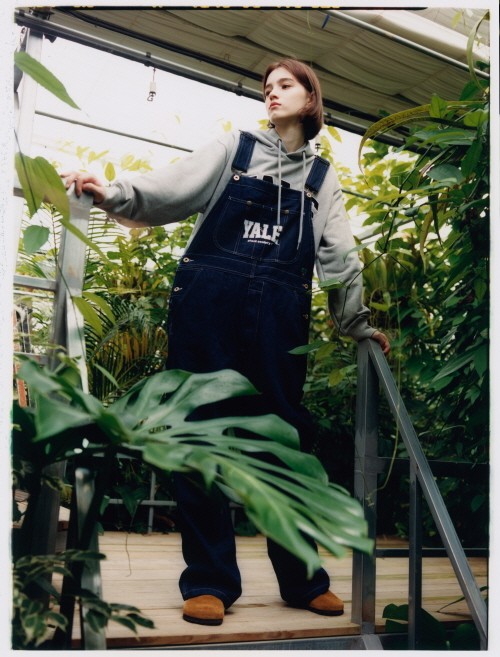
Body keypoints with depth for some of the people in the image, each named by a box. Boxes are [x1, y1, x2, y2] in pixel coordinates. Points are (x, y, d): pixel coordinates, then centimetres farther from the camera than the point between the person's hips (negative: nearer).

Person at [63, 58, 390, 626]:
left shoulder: (321, 177, 20)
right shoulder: (234, 149, 15)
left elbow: (339, 256, 16)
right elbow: (172, 189, 3)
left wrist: (358, 323, 12)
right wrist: (115, 195, -14)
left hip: (280, 312, 1)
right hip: (209, 300, -1)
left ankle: (302, 578, 16)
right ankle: (209, 581, 6)